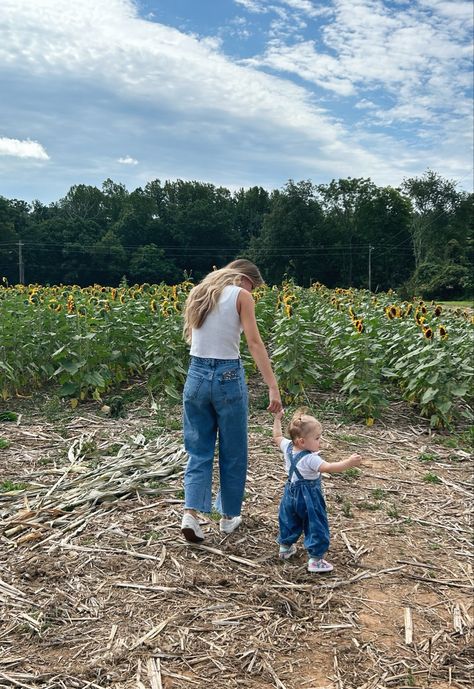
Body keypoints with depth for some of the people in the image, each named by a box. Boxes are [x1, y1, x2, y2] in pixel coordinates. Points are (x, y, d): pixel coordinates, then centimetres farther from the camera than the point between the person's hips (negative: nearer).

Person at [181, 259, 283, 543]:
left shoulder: (197, 294, 12)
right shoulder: (241, 296, -4)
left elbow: (191, 336, 14)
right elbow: (255, 342, -15)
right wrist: (273, 387, -18)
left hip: (196, 375, 5)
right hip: (228, 377, -4)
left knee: (199, 449, 14)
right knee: (233, 452, 12)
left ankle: (191, 512, 1)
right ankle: (229, 516, 25)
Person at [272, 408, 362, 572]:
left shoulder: (287, 447, -8)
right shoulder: (310, 459, -30)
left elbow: (277, 437, 11)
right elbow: (328, 468, -41)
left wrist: (277, 419, 21)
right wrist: (349, 462, -46)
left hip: (291, 494, 8)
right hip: (309, 498, -8)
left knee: (289, 521, 26)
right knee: (316, 527, 6)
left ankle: (285, 547, 43)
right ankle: (315, 560, 12)